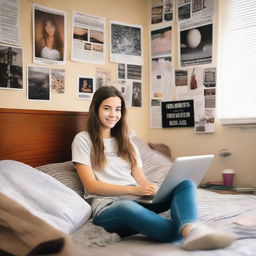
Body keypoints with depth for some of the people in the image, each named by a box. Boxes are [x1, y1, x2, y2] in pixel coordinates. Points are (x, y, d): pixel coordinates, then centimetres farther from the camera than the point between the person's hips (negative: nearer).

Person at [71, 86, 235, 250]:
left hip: (137, 201, 5)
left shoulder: (126, 142, 23)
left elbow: (142, 180, 15)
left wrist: (154, 189, -11)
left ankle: (190, 229, -52)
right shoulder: (83, 139, 8)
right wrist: (133, 189, -17)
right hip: (108, 207, -5)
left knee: (186, 184, -21)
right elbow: (91, 185, -4)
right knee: (127, 207, -41)